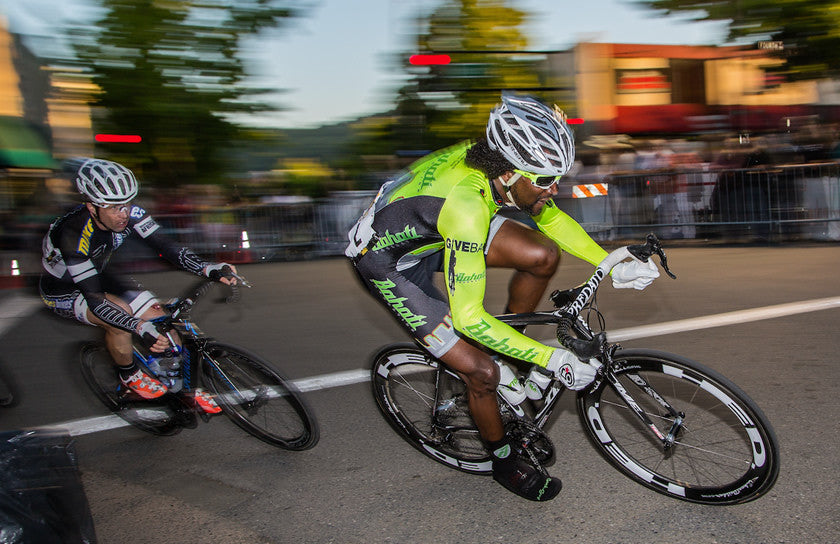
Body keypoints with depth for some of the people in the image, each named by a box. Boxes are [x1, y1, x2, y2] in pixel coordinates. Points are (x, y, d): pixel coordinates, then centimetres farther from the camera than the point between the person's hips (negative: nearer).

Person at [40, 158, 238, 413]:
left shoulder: (129, 214, -24)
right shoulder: (73, 235, -38)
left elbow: (163, 244, -28)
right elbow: (94, 298, -41)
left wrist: (207, 268, -45)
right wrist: (141, 328, -51)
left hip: (99, 275, 5)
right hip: (63, 292, -5)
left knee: (160, 317, -10)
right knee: (121, 319, -32)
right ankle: (130, 375, -3)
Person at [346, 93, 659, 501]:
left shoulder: (501, 160, -17)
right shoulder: (465, 206, -40)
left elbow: (550, 216, 2)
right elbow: (469, 318, -37)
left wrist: (612, 265, -7)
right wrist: (553, 360, -32)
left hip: (436, 234, 7)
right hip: (390, 261, -7)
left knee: (544, 255, -12)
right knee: (481, 372, -8)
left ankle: (508, 348, 13)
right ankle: (505, 463, 21)